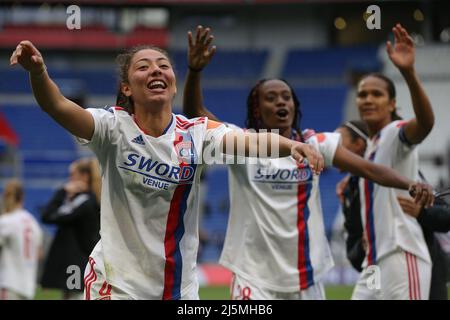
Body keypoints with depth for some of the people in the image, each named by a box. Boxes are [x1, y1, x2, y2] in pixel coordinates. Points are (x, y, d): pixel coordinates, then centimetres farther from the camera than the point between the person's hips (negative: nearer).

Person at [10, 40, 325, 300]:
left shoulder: (196, 133, -6)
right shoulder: (114, 128, -9)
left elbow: (248, 141, -23)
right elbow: (59, 107, -25)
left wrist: (290, 145, -44)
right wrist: (37, 71, -45)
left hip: (181, 284, 2)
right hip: (116, 283, -2)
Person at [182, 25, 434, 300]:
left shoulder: (314, 144, 2)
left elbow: (369, 169, -6)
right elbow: (195, 113, -13)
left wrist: (409, 185, -23)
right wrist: (195, 71, -29)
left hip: (306, 276, 3)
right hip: (254, 275, -2)